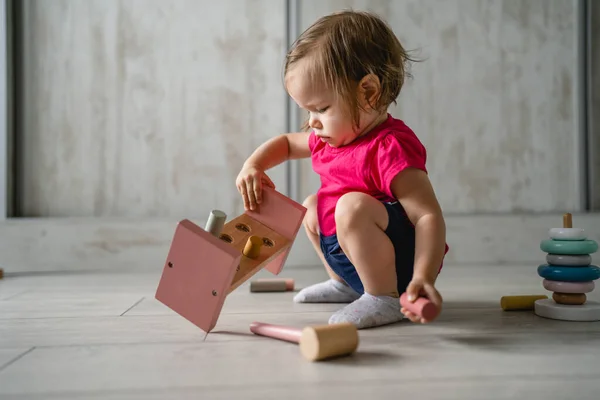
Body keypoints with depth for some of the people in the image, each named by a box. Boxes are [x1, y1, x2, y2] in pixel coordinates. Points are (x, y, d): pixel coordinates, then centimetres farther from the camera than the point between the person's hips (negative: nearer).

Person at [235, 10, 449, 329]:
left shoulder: (391, 147, -27)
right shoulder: (330, 138, 3)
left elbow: (429, 216, -33)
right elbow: (285, 143, 21)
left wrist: (423, 278, -47)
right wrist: (252, 167, 2)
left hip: (400, 262, -10)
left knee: (352, 205, -34)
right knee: (311, 206, 22)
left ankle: (384, 299, -19)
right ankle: (345, 284, 24)